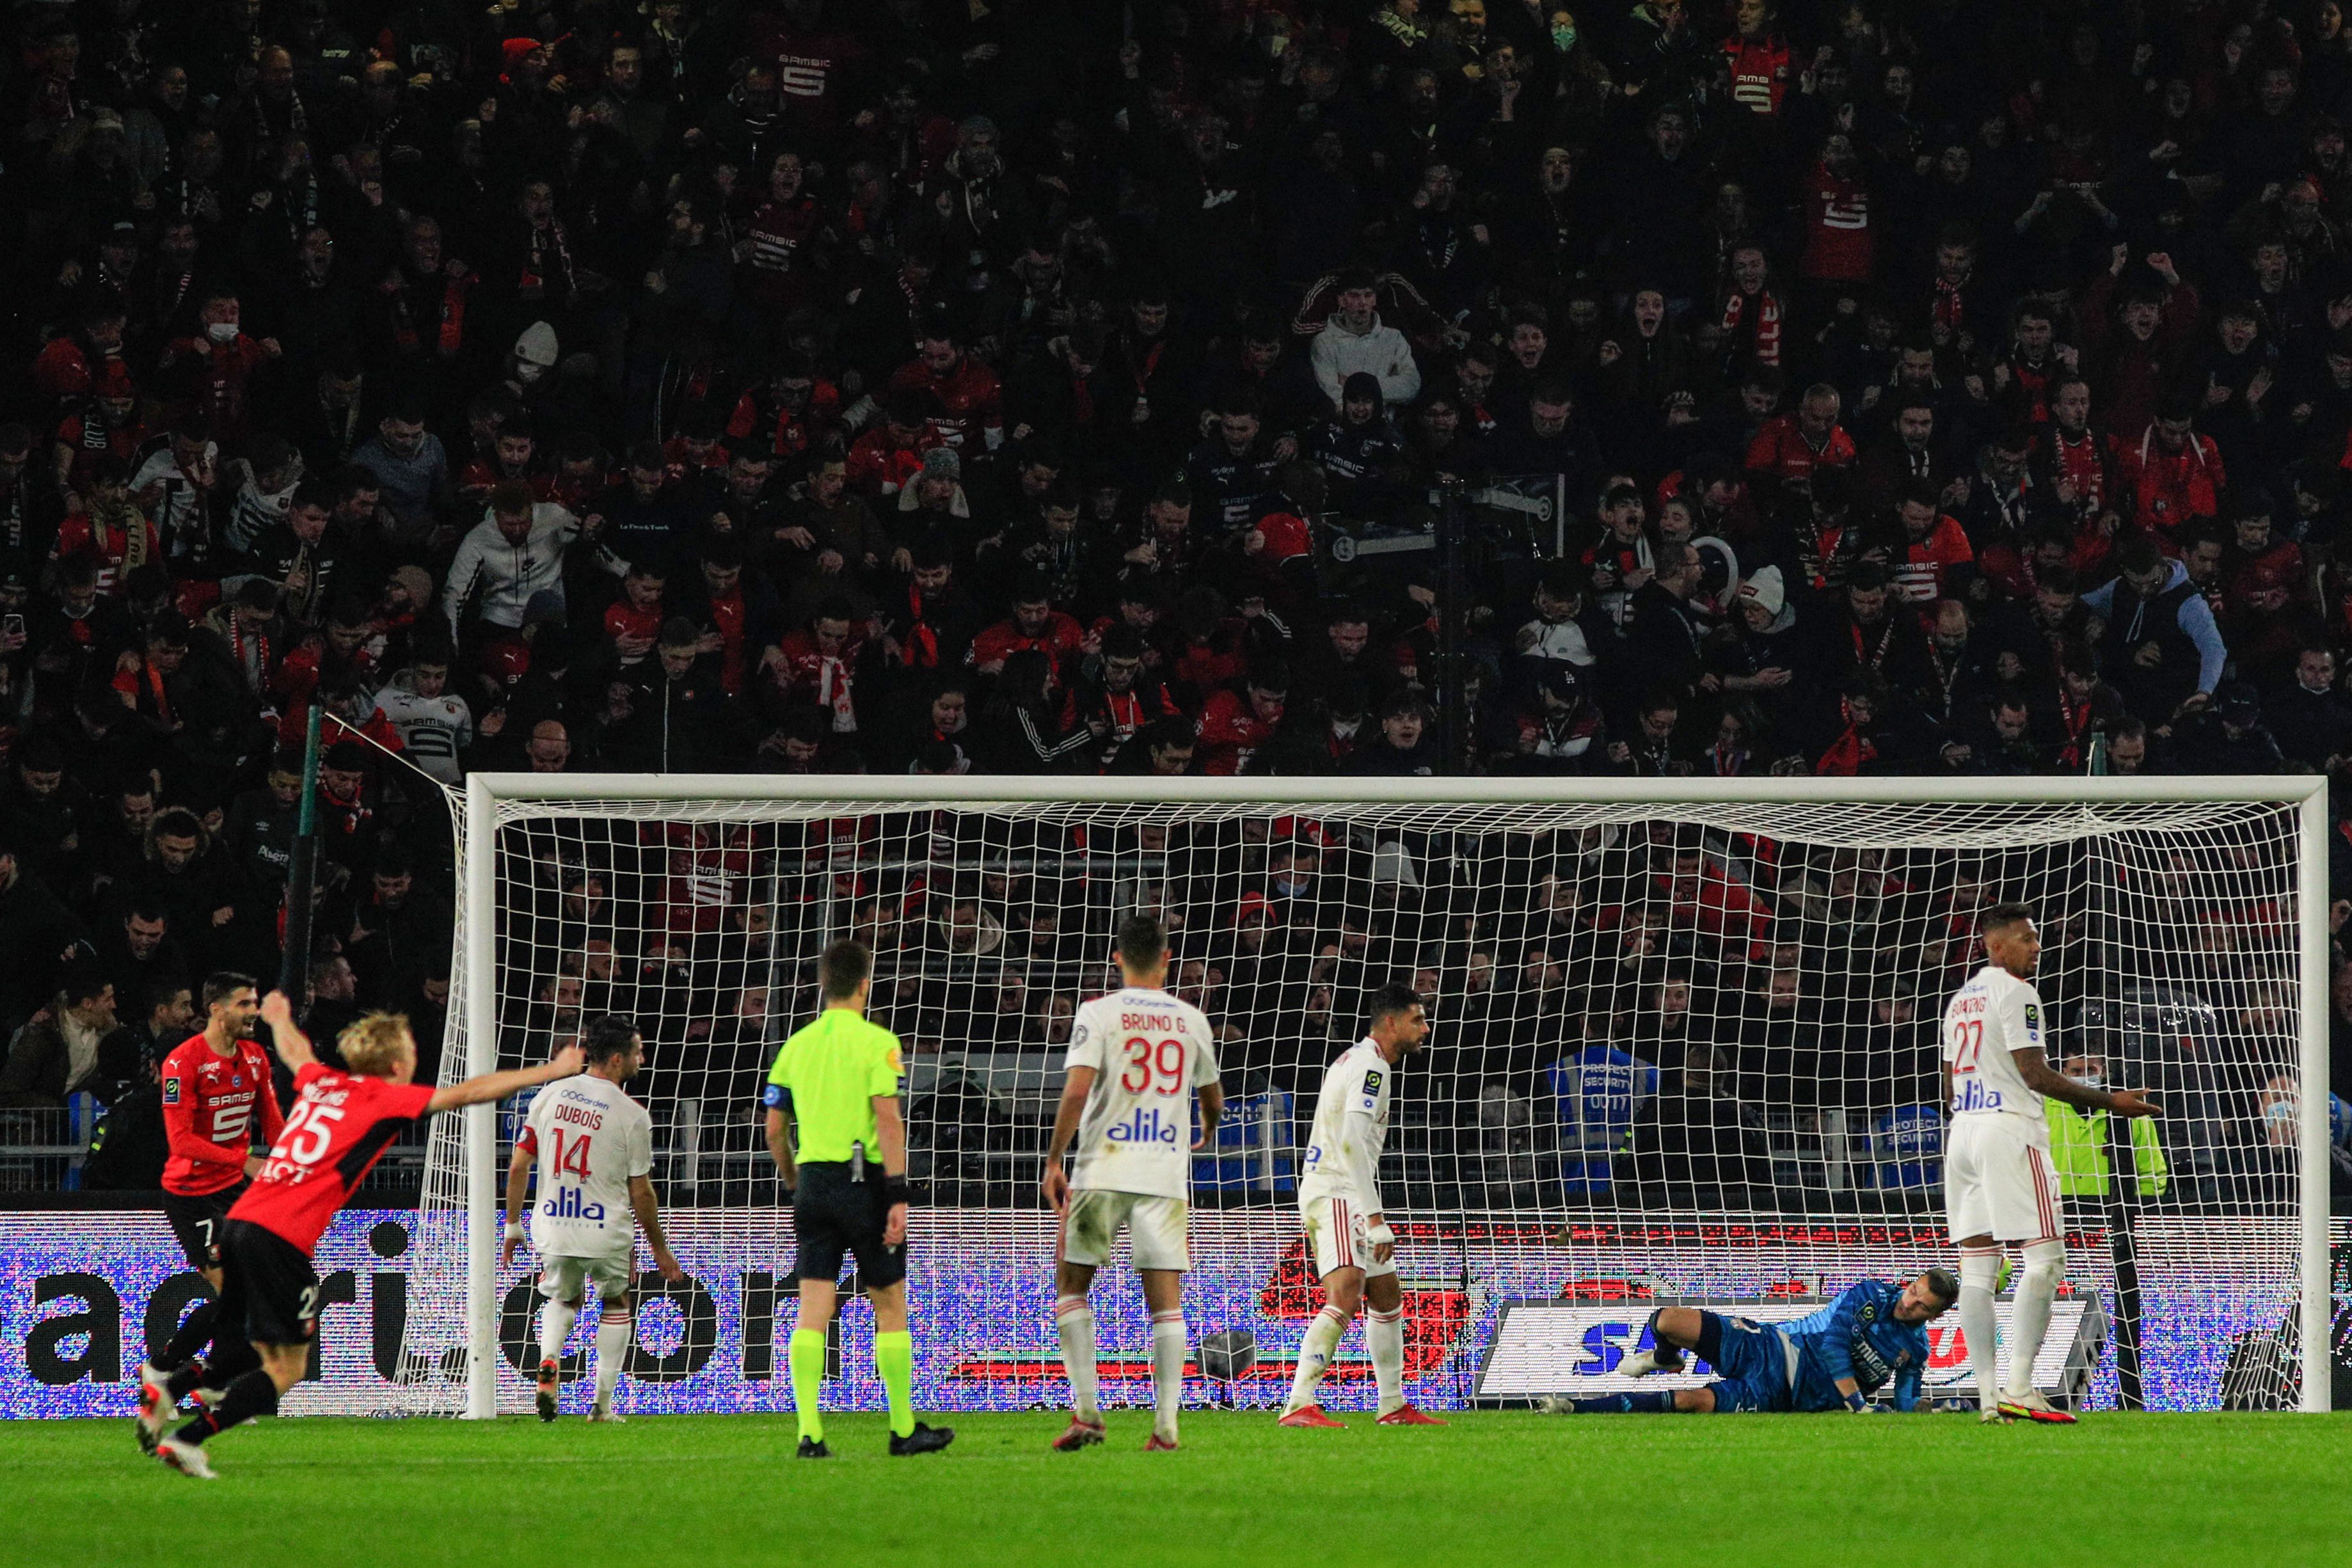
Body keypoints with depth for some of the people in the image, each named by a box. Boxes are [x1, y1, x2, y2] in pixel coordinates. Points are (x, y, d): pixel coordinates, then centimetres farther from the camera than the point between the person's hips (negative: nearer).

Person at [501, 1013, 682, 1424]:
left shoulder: (549, 1096, 1)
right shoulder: (632, 1115, -10)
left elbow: (518, 1167, 2)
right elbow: (641, 1193, -5)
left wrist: (512, 1225, 14)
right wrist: (659, 1248, 8)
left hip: (552, 1229, 3)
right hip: (607, 1233, -3)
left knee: (564, 1298, 29)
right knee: (616, 1304, 24)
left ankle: (549, 1361, 0)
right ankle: (603, 1402, 19)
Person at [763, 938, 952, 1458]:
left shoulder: (797, 1045, 9)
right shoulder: (875, 1042, -7)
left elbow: (774, 1128, 12)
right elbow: (887, 1120, -14)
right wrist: (898, 1195, -15)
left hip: (813, 1183, 4)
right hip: (864, 1180, -4)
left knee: (812, 1310, 1)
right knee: (890, 1307, 7)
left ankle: (809, 1432, -7)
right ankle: (904, 1429, 12)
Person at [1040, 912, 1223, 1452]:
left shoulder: (1098, 1014, -4)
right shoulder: (1191, 1020, 7)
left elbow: (1077, 1091, -14)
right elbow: (1213, 1098, 21)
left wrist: (1053, 1163, -7)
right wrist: (1208, 1131, 43)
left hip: (1104, 1169, -2)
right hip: (1167, 1172, 2)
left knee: (1071, 1282, 10)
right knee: (1166, 1296, 3)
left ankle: (1086, 1411, 0)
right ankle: (1166, 1423, -4)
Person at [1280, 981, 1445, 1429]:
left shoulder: (1360, 1060, 19)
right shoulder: (1371, 1066, -14)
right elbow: (1352, 1143, -24)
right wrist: (1376, 1220, -27)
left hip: (1345, 1196, 11)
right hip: (1335, 1194, -11)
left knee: (1387, 1295, 18)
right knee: (1345, 1295, -24)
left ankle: (1393, 1406, 27)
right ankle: (1298, 1406, -32)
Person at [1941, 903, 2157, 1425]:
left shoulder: (1961, 999, 19)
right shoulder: (2015, 992, -8)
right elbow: (2033, 1072, -14)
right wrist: (2109, 1101, -11)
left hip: (1963, 1130, 9)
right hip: (2009, 1129, -9)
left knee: (1977, 1265, 5)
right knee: (2044, 1255, -9)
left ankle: (1988, 1394, 2)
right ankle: (2018, 1389, -17)